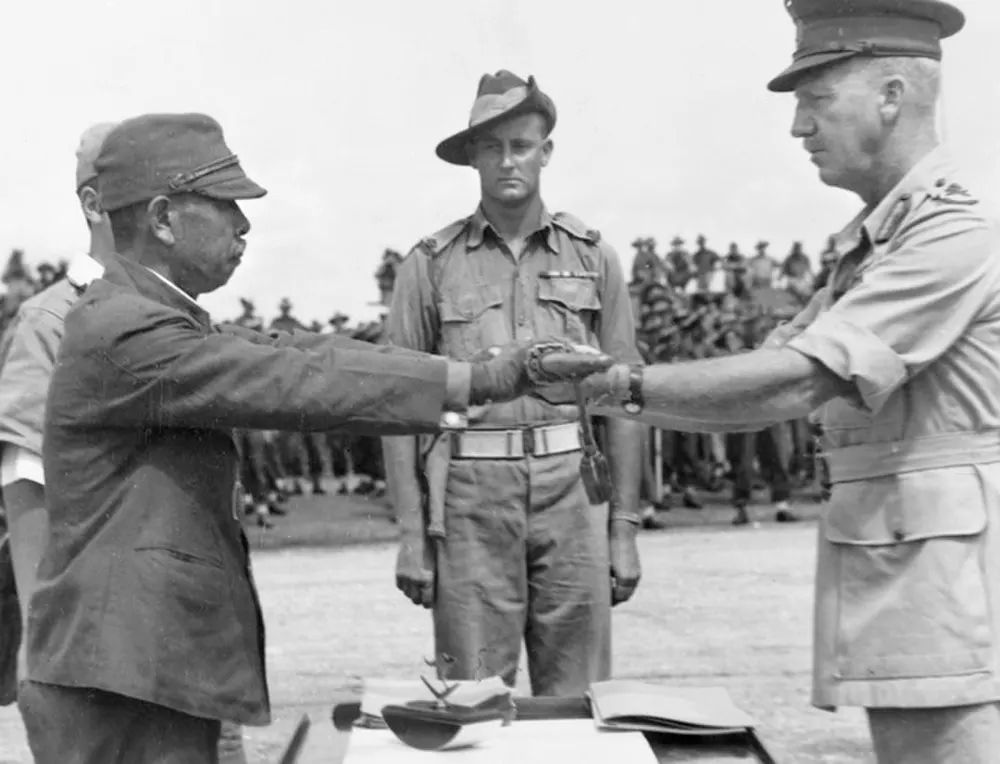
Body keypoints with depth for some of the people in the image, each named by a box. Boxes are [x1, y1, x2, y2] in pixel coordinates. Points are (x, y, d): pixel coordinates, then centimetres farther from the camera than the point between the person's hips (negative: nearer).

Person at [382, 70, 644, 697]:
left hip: (574, 491, 1)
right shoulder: (430, 264, 5)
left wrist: (625, 528, 4)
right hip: (471, 498, -1)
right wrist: (411, 535, -1)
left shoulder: (593, 257, 9)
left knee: (577, 703, 5)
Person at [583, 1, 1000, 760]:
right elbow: (765, 380, 12)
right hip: (886, 573, 9)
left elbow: (791, 386, -23)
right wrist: (608, 390, 1)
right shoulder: (873, 242, 16)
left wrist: (629, 384, -16)